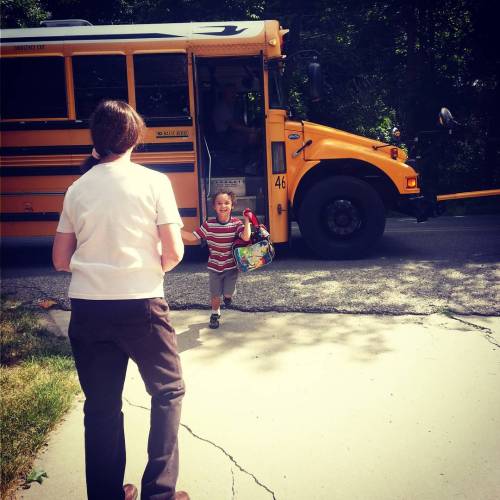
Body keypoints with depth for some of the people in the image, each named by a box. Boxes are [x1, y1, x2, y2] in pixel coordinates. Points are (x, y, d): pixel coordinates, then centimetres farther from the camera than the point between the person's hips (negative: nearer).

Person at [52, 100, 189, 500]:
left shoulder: (77, 189, 5)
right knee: (168, 391, 16)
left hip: (87, 309, 4)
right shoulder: (154, 182, -5)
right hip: (140, 305, -3)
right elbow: (173, 252, -8)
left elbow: (61, 260, 8)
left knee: (101, 404, 15)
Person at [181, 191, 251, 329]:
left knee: (228, 293, 1)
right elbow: (192, 237, -5)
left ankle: (228, 295, 39)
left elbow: (246, 237, -29)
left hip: (231, 267, -1)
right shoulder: (208, 224, -9)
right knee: (215, 295, 10)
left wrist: (247, 220, -29)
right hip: (214, 267, 1)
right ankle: (215, 315, 35)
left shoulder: (236, 223, -12)